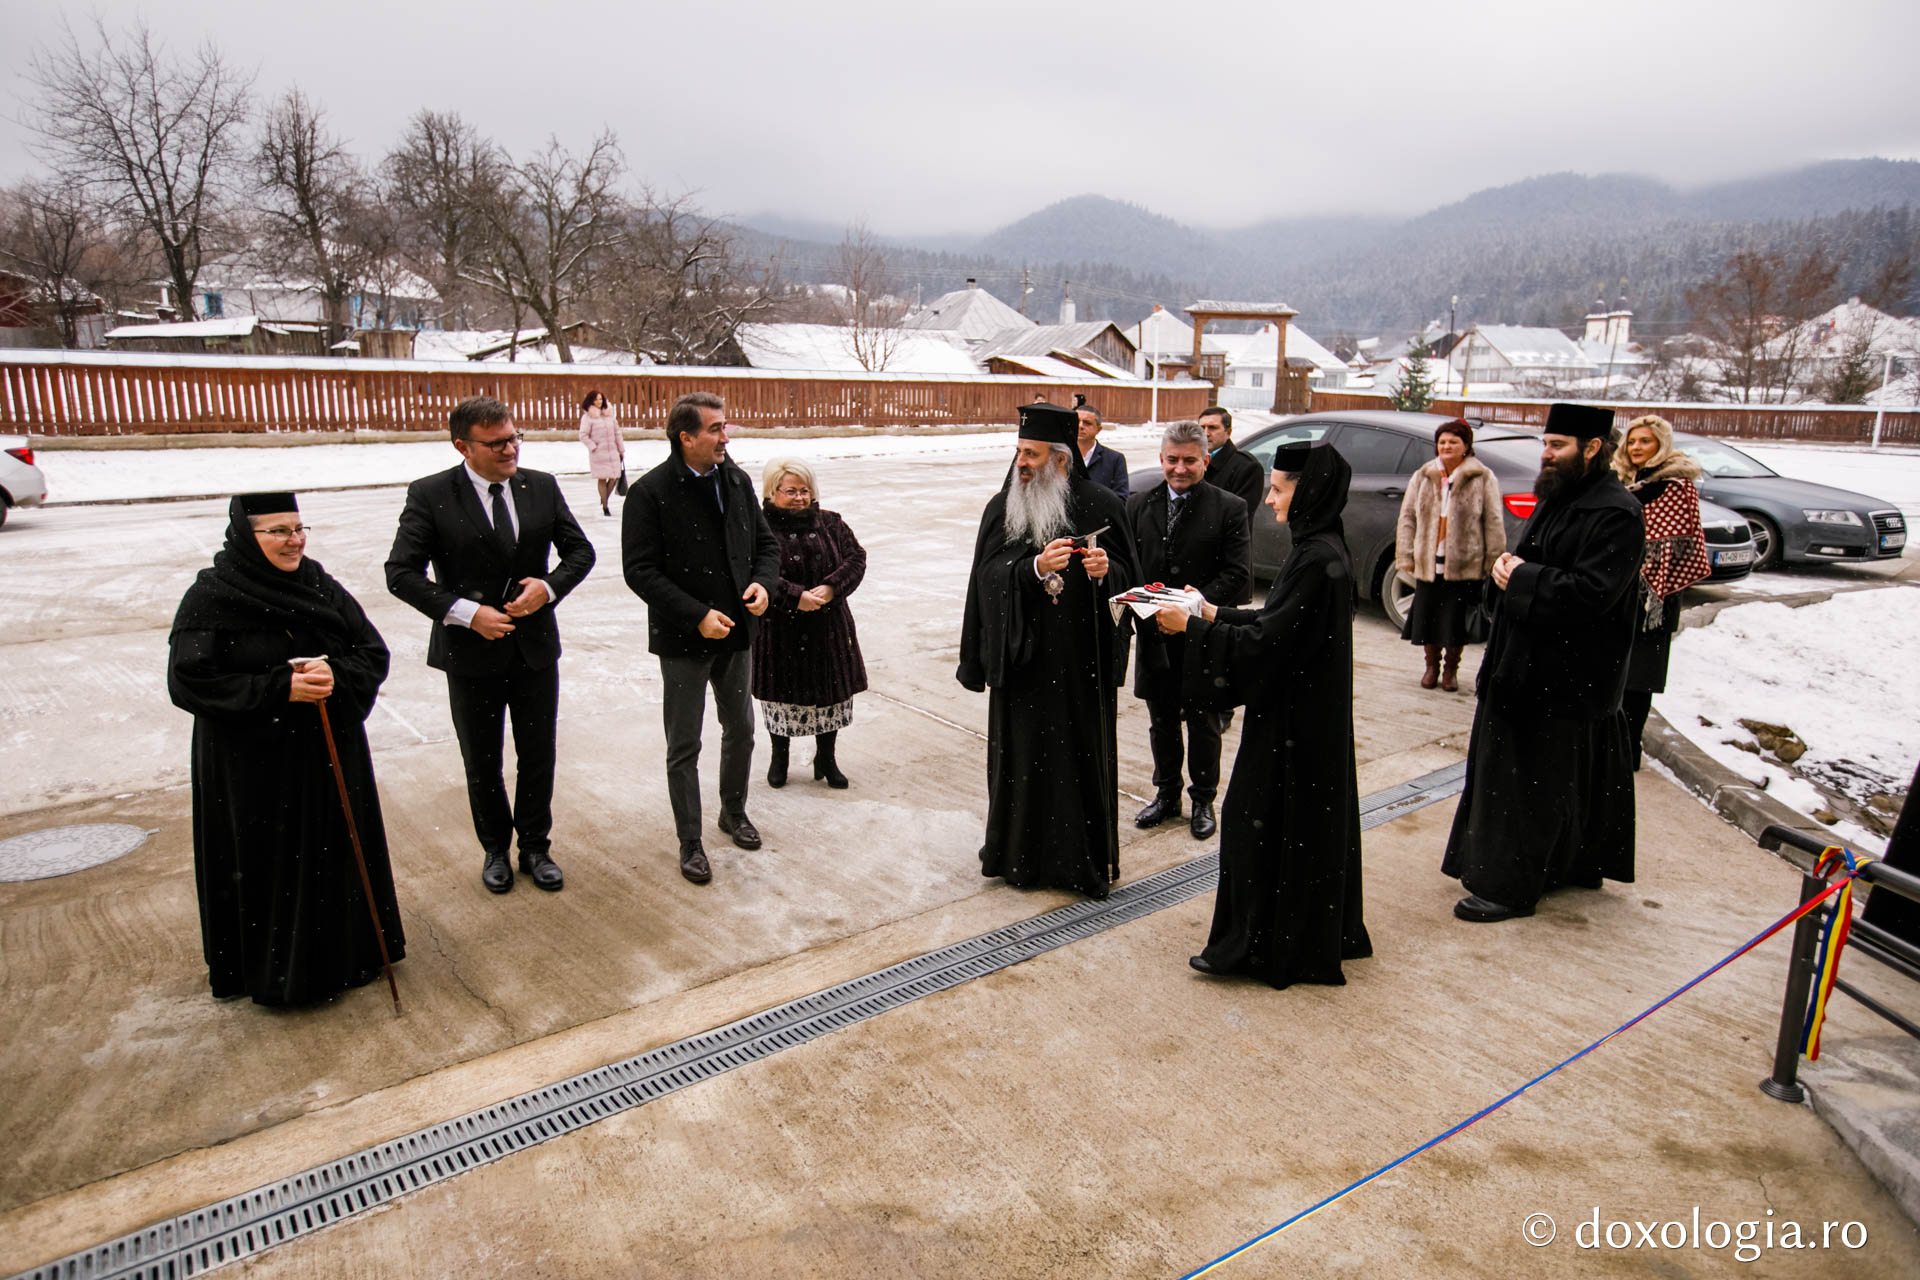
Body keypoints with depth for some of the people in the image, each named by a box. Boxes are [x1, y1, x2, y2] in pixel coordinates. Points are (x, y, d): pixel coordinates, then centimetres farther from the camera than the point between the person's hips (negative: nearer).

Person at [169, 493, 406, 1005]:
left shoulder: (322, 587, 2)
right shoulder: (210, 598, -10)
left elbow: (374, 652, 0)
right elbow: (189, 683, -15)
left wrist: (336, 675, -21)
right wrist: (280, 688, -23)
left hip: (331, 754, 4)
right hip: (252, 766, -4)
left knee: (336, 853, 13)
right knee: (267, 864, 7)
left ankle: (344, 951, 31)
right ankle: (272, 969, 26)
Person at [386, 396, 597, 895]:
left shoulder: (542, 487, -1)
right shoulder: (430, 495, -11)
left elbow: (580, 551, 6)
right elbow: (401, 573, -12)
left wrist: (549, 586, -13)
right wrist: (465, 612, -21)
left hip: (535, 647, 2)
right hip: (472, 653, -2)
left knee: (538, 759, 13)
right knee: (482, 764, 14)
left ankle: (535, 847, 33)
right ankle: (496, 849, 35)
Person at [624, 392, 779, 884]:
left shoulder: (737, 481, 3)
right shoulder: (650, 492, -14)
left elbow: (765, 543, 12)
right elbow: (640, 571, -16)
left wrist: (764, 582, -9)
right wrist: (698, 615, -21)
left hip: (736, 632, 5)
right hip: (683, 640, -5)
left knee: (741, 730, 18)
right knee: (684, 746, 6)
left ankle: (734, 810, 40)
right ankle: (690, 841, 21)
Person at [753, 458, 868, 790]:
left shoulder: (829, 523, 5)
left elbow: (856, 557, -1)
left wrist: (831, 588, -17)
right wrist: (795, 596, -25)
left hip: (828, 628, 3)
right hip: (778, 631, -3)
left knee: (831, 691, 10)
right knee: (781, 694, 9)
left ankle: (826, 759, 28)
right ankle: (779, 757, 31)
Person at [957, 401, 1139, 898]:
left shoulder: (1100, 506, -2)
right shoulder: (1002, 507, 2)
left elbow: (1126, 572, 4)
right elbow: (989, 574, -4)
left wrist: (1104, 570, -19)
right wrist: (1036, 567, -21)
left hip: (1081, 657, -1)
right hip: (1022, 655, 1)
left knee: (1081, 751, 5)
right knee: (1021, 750, 7)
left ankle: (1086, 858, 21)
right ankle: (1019, 852, 23)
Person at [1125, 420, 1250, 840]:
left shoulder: (1229, 508, -5)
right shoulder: (1139, 505, 6)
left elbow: (1237, 573, -9)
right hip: (1155, 635, 3)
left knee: (1203, 725, 10)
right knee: (1162, 722, 16)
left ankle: (1204, 800, 26)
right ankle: (1167, 794, 33)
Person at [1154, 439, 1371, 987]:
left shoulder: (1316, 558, -23)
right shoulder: (1322, 546, 7)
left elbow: (1269, 640, -23)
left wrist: (1192, 627, -17)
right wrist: (1215, 614, 10)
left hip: (1293, 719, -10)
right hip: (1313, 710, 10)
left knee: (1258, 823, 1)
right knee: (1312, 820, 19)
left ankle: (1256, 945, 14)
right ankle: (1322, 936, 34)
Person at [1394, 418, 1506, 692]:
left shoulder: (1483, 479, -1)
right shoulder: (1423, 477, 7)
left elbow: (1493, 523, -2)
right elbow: (1407, 517, 7)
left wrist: (1494, 562, -5)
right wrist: (1405, 556, 1)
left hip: (1465, 564, -2)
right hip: (1428, 563, 3)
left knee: (1457, 621, 3)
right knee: (1427, 616, 8)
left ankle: (1451, 669, 24)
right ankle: (1432, 666, 28)